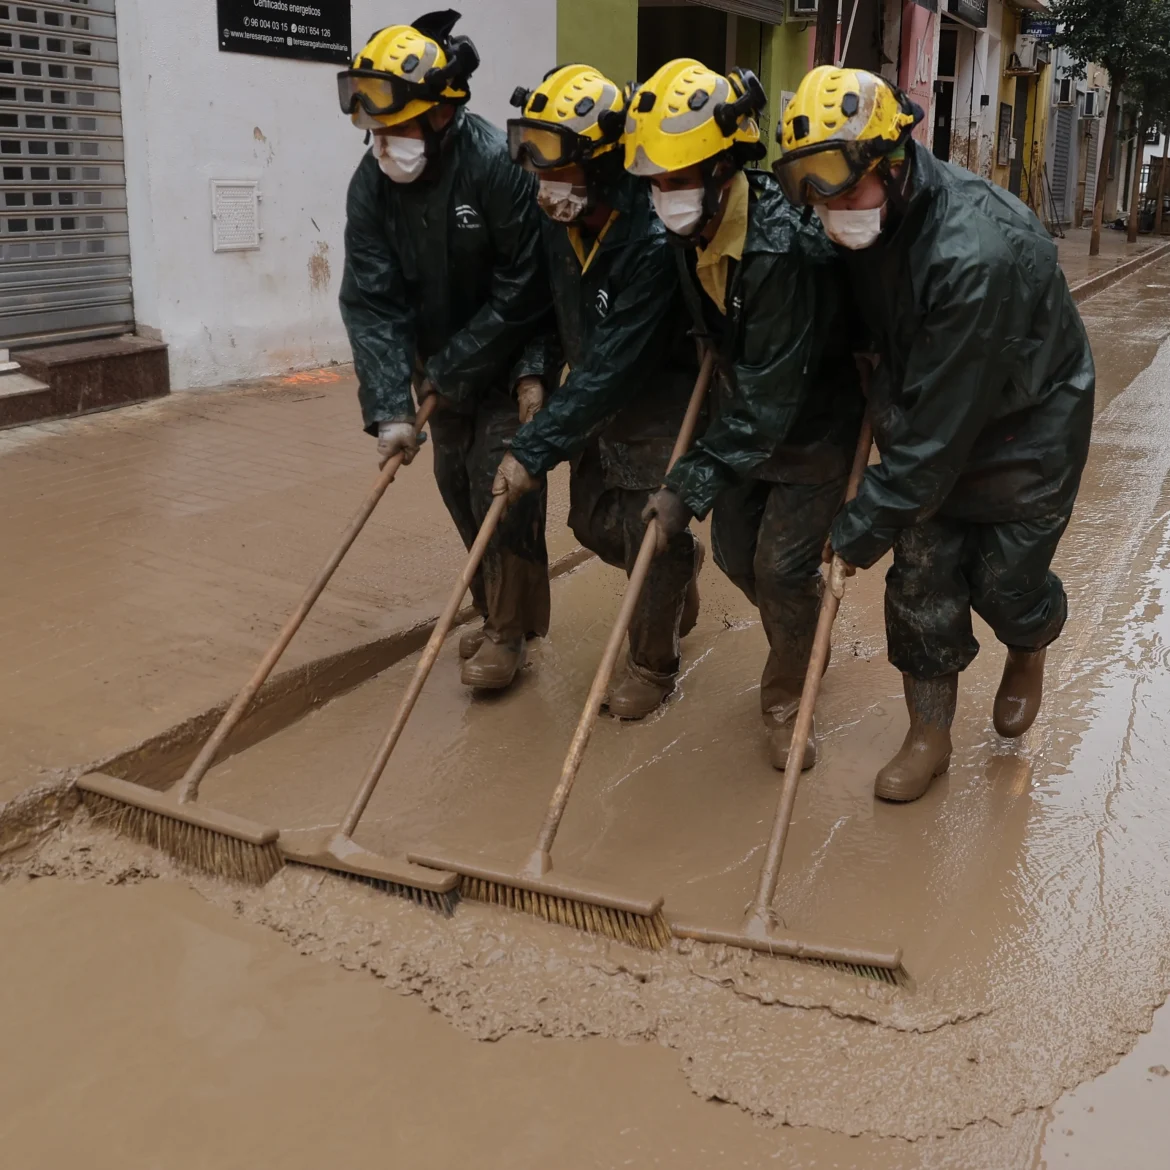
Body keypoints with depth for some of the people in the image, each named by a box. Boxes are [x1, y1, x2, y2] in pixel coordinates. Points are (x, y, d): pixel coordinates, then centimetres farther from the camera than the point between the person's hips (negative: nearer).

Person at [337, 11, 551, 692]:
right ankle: (497, 612, 31)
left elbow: (522, 291, -22)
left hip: (508, 364, -5)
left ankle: (509, 632, 12)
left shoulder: (497, 166, -26)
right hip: (441, 368, 6)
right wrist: (389, 408, -24)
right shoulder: (374, 183, -11)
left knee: (502, 488, -6)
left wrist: (452, 370, -18)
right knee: (459, 488, 12)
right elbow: (371, 301, -15)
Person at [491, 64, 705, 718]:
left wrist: (536, 449, -33)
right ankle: (681, 565, 47)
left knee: (651, 542, 2)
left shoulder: (652, 240, -32)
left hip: (659, 410, -7)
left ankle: (654, 663, 25)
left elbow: (612, 367, -33)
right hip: (596, 402, 7)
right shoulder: (559, 222, -10)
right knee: (593, 523, 17)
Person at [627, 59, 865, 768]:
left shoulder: (785, 251, -36)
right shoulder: (691, 230, -12)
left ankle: (788, 702, 19)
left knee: (782, 564, -6)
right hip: (748, 410, 7)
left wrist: (692, 488, -35)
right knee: (736, 551, 12)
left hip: (817, 422, -7)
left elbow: (768, 402, -34)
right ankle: (808, 625, 43)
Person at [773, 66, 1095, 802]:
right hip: (931, 419, 6)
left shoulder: (978, 252, -38)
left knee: (1004, 581, 5)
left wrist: (862, 531, -31)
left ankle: (1029, 653, 42)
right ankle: (930, 735, 21)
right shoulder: (869, 224, -15)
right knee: (922, 581, 4)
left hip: (1026, 429, -5)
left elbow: (941, 424, -35)